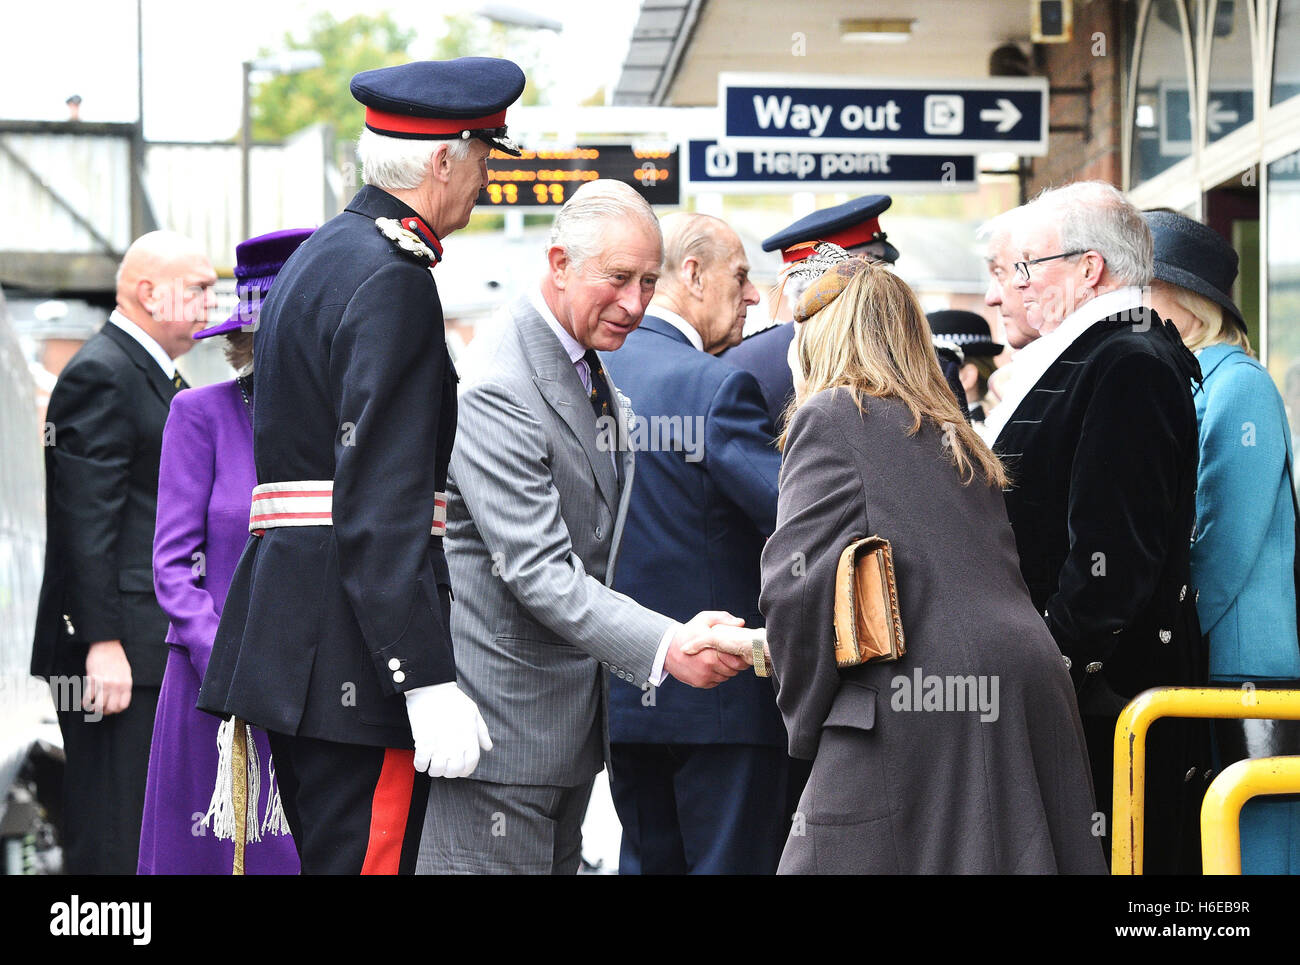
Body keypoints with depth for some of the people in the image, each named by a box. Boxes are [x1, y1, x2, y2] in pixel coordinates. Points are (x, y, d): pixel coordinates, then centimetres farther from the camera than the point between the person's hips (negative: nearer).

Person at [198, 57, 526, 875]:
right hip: (352, 655, -10)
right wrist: (429, 681, -24)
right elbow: (383, 507, -21)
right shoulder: (392, 282, -14)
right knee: (370, 857, -9)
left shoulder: (321, 257, 19)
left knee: (328, 858, 13)